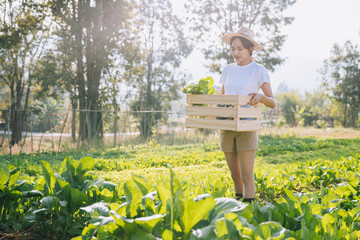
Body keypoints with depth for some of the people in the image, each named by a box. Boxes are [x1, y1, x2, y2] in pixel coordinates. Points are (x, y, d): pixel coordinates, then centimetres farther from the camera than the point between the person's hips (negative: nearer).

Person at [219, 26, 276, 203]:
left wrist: (260, 96, -25)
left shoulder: (259, 70, -1)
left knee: (246, 176, -6)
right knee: (235, 175, 11)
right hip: (226, 127, 5)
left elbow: (272, 103, -4)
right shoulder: (228, 70, 13)